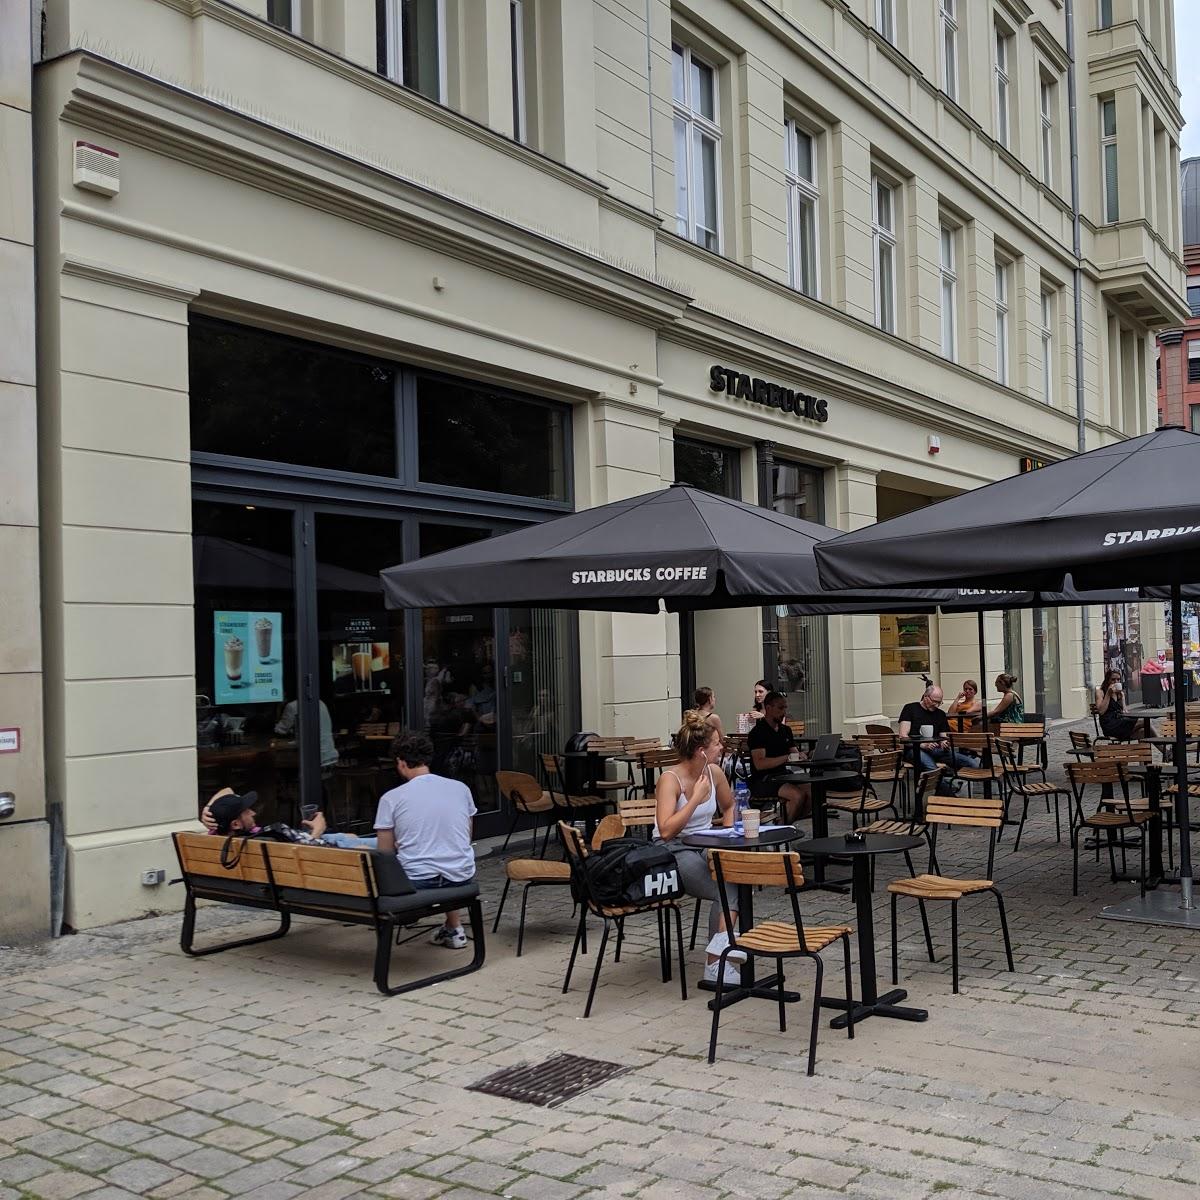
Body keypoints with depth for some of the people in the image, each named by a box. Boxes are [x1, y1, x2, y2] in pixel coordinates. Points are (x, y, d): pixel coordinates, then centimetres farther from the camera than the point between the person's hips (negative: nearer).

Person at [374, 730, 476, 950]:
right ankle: (454, 929, 31)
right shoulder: (461, 788, 6)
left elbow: (385, 853, 1)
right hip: (462, 879, 4)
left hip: (416, 882, -4)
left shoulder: (391, 798, -4)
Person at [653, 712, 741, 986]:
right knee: (726, 892, -28)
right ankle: (717, 962, -19)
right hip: (674, 852, -6)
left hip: (707, 846, 6)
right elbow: (666, 831, -28)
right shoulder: (670, 779, -17)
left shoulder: (714, 773, 2)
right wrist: (697, 797, -24)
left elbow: (729, 807, 24)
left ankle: (719, 958, -28)